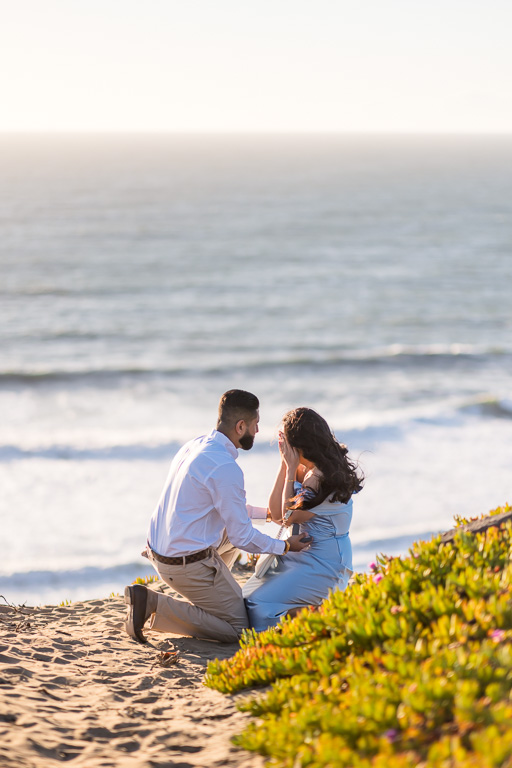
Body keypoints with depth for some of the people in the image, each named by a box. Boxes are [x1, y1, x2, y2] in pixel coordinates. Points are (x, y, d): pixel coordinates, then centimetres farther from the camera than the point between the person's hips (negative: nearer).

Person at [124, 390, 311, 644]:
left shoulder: (195, 445, 6)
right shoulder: (226, 468, -22)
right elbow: (242, 537, -15)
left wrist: (268, 512, 27)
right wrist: (285, 546, 0)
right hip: (188, 563, -9)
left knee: (235, 527, 28)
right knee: (237, 629, 2)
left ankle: (206, 601, 25)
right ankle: (154, 604, -8)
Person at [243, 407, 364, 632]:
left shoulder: (321, 477, -20)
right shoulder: (306, 469, 8)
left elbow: (287, 516, -11)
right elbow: (275, 511, 3)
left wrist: (291, 468, -10)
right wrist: (285, 464, -1)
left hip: (323, 561, -10)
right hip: (302, 552, 10)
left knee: (260, 609, -21)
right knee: (244, 599, 1)